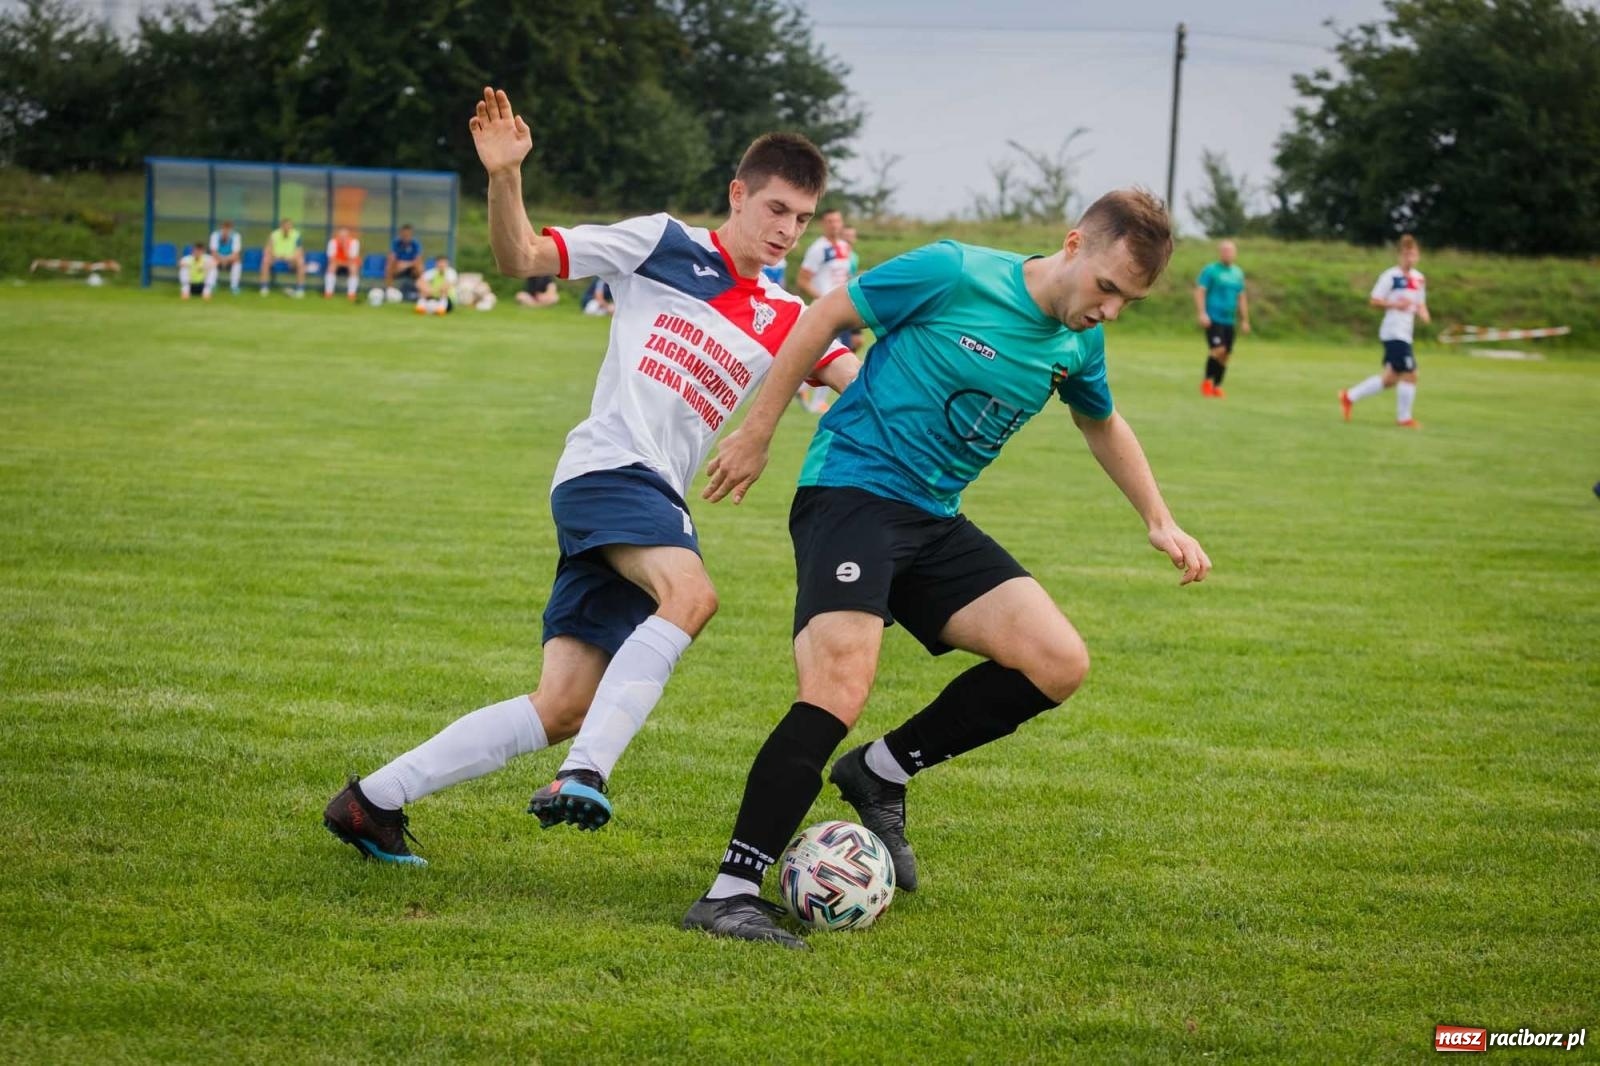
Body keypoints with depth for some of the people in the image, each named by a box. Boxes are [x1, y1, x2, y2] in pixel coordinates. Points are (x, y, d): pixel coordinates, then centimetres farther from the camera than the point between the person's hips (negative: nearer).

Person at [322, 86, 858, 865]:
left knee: (564, 708, -1)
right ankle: (584, 774, -37)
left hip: (658, 504, 6)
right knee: (690, 593, -34)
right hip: (607, 470, -6)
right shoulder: (664, 244, 3)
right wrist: (504, 177, -16)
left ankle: (373, 801, 10)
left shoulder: (783, 321, 16)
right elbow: (522, 258, 1)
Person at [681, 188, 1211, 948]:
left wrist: (1160, 522, 26)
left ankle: (882, 773, 9)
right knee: (839, 691, -25)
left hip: (935, 521, 7)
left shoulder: (1079, 343, 6)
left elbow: (1101, 423, 28)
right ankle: (730, 893, -20)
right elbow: (826, 316, -4)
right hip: (850, 490, -7)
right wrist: (756, 434, -1)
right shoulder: (955, 274, -14)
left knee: (1059, 663, -7)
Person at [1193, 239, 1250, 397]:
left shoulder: (1238, 273, 15)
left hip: (1229, 320, 6)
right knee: (1218, 349, -19)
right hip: (1213, 318, -6)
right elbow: (1199, 291, -7)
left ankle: (1217, 387, 13)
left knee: (1225, 354, 3)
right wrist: (1202, 313, -17)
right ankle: (1207, 381, -4)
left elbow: (1241, 297, 21)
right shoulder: (1210, 270, -2)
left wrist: (1244, 320, 20)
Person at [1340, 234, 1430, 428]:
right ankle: (1404, 418, 5)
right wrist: (1395, 305, -21)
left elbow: (1420, 304, 23)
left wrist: (1423, 314, 1)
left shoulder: (1419, 279, 13)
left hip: (1405, 334, 8)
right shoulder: (1391, 276, -9)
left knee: (1391, 378, 11)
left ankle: (1349, 397, 22)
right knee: (1409, 374, -9)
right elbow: (1373, 300, -8)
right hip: (1394, 332, -8)